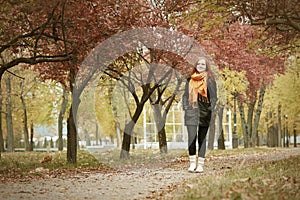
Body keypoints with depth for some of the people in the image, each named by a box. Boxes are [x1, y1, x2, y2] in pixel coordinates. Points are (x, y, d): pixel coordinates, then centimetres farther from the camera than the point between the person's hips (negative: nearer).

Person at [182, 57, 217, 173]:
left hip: (204, 112, -2)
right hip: (191, 111, 2)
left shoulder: (210, 80, 7)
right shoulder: (190, 80, 14)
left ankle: (200, 164, 1)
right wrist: (185, 107, 3)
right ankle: (192, 163, 3)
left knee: (202, 139, -1)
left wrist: (210, 109, -6)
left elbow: (214, 97, 6)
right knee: (191, 138, -6)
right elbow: (185, 95, 17)